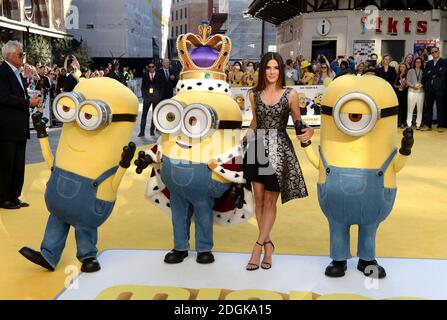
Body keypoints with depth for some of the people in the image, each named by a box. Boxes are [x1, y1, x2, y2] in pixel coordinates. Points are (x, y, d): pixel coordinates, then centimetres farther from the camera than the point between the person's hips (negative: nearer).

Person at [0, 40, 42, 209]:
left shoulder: (17, 73, 17)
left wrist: (32, 100, 0)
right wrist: (29, 103, -18)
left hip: (19, 128, 9)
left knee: (18, 166, 13)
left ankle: (14, 197, 23)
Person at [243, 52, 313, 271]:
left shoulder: (290, 94, -2)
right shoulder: (254, 94, 6)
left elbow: (298, 121, 4)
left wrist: (308, 131, -16)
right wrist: (246, 136, 3)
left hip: (279, 150, -3)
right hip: (258, 149, 3)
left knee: (270, 201, 1)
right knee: (258, 199, 4)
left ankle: (258, 247, 9)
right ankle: (268, 244, 19)